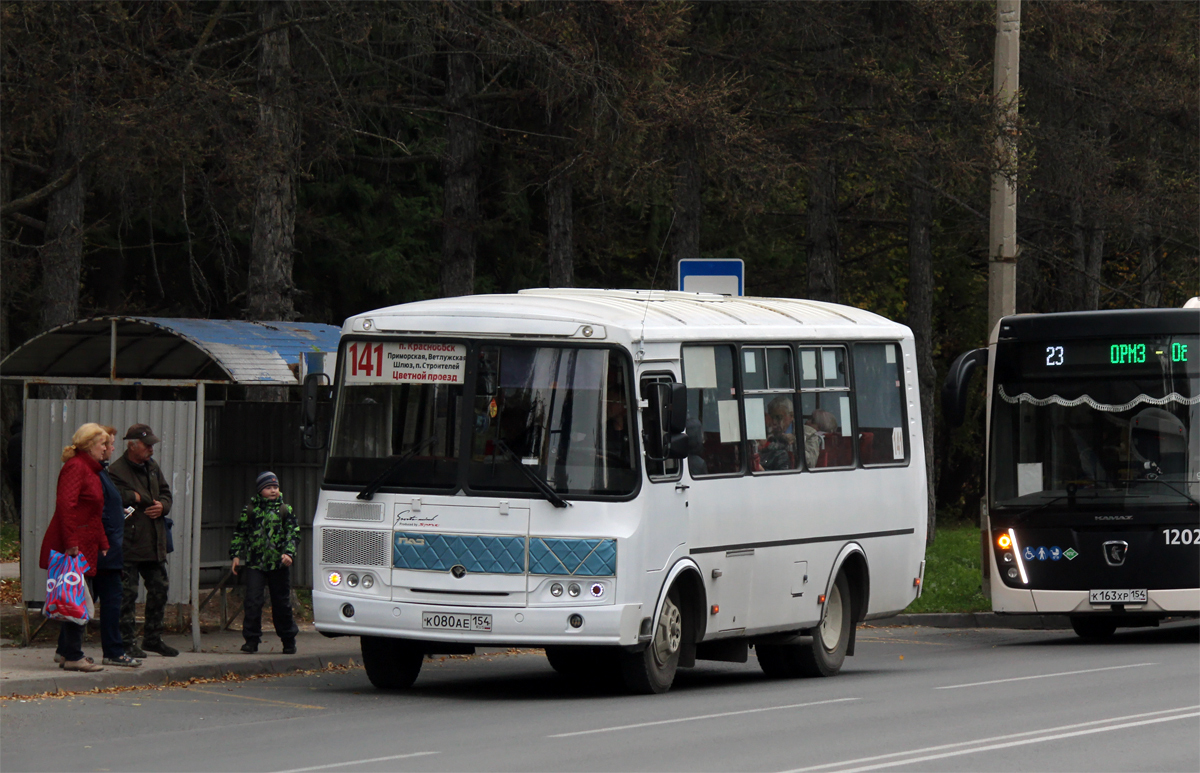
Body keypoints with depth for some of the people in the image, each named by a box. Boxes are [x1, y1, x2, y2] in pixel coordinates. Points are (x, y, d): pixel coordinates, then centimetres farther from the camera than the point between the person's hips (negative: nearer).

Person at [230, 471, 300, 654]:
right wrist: (235, 555, 3)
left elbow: (293, 534, 4)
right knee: (253, 602, -8)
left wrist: (289, 553, -12)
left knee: (282, 603, 7)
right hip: (254, 564, 0)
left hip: (278, 564, 0)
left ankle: (288, 640, 19)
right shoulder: (250, 510, 8)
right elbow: (239, 533, 12)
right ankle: (251, 640, -2)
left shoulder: (285, 510, 7)